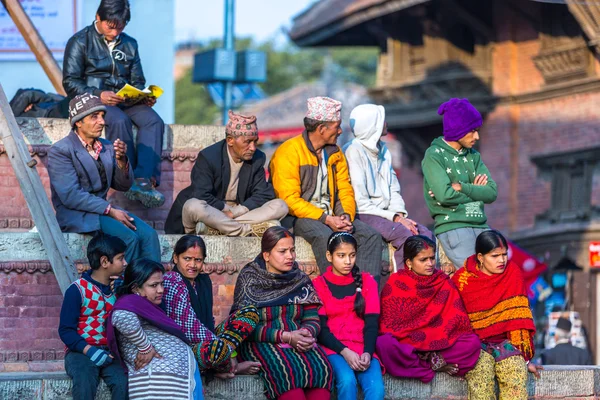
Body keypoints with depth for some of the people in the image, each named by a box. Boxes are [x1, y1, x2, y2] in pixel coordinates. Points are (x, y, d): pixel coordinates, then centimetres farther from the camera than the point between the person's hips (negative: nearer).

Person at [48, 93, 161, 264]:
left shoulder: (106, 147, 12)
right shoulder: (60, 151, -9)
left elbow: (123, 185, 13)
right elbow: (71, 196, -17)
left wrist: (121, 160, -7)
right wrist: (110, 211, -20)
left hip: (103, 210, 7)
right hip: (75, 216, -7)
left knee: (148, 234, -18)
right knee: (129, 237, -27)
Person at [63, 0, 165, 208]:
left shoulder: (129, 44, 18)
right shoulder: (80, 42, 2)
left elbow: (137, 82, 19)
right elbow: (70, 83, -6)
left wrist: (145, 97, -5)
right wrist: (99, 95, -21)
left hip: (125, 101, 5)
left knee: (153, 121, -26)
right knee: (119, 120, -37)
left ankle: (144, 180, -39)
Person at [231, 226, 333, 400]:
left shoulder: (301, 280, 12)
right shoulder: (249, 279, 0)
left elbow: (312, 319, 11)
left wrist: (307, 333, -14)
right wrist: (286, 336, -16)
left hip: (298, 340, 4)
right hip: (261, 343, -4)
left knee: (321, 369, -30)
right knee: (287, 371, -36)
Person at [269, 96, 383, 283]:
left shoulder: (335, 153, 14)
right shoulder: (289, 152, -10)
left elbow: (345, 191, 13)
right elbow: (290, 199, -17)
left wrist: (346, 215, -10)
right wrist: (325, 219, -23)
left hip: (331, 216, 7)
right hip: (298, 217, -7)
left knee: (372, 236, -16)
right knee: (325, 236, -38)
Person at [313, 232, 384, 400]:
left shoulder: (367, 281, 13)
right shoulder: (318, 285, 7)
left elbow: (372, 323, 4)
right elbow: (320, 327, -1)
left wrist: (367, 353, -15)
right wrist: (344, 351, -18)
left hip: (362, 347, 2)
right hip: (334, 348, -2)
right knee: (347, 381, -34)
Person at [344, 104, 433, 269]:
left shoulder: (383, 149, 18)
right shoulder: (353, 151, -8)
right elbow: (360, 201, -14)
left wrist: (399, 214, -3)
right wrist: (394, 218, -16)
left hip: (386, 213, 8)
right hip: (364, 215, -8)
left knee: (426, 234, -16)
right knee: (405, 234, -30)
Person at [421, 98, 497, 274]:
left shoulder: (473, 156, 15)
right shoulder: (434, 156, -3)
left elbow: (492, 192, 4)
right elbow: (444, 195, -15)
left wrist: (462, 187, -10)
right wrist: (475, 191, -1)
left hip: (480, 226, 6)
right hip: (452, 226, -6)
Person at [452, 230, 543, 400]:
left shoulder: (512, 273, 1)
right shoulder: (462, 279, -3)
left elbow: (519, 316, -2)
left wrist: (524, 356, -8)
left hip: (504, 341, 1)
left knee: (515, 367, -31)